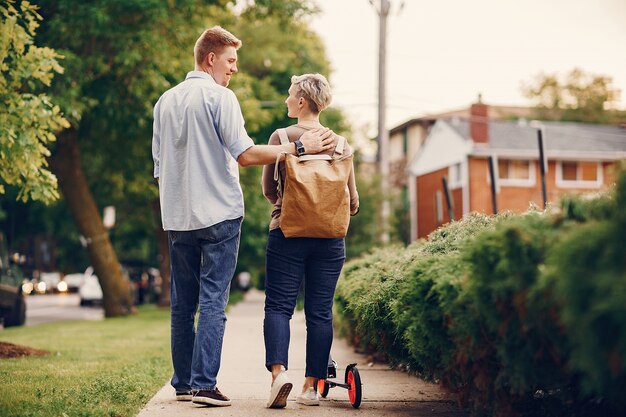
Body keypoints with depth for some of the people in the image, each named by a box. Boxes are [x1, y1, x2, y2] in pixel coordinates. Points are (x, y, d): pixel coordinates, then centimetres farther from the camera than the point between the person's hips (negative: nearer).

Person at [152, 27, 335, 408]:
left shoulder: (166, 101, 13)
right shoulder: (220, 96, -7)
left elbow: (159, 166, 16)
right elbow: (245, 155, -14)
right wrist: (299, 146, -11)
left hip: (178, 217, 6)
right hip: (218, 213, -6)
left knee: (183, 303, 11)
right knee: (213, 301, -4)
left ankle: (183, 383, 15)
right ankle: (204, 383, -8)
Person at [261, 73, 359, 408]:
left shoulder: (282, 137, -4)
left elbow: (268, 188, 6)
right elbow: (352, 202, 7)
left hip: (287, 233, -2)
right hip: (329, 239, 2)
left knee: (278, 305, 2)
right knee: (320, 311, 6)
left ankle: (278, 371, -17)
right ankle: (311, 386, 8)